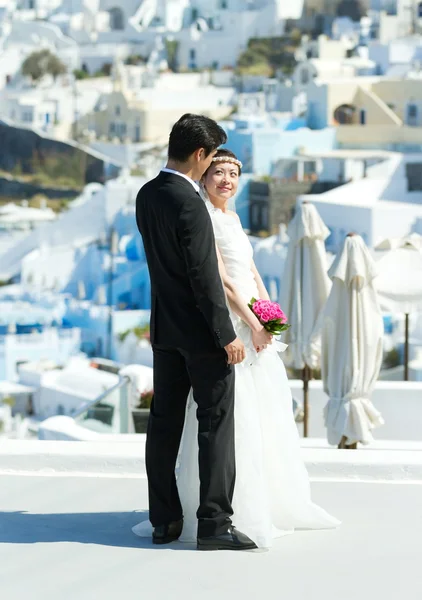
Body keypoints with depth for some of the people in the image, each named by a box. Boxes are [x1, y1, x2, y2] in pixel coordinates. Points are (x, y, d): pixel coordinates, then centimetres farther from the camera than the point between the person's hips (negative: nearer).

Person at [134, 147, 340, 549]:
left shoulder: (232, 219, 17)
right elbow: (219, 279, -17)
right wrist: (252, 323, -16)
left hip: (253, 323, 10)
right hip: (227, 324, -10)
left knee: (266, 411, 14)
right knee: (229, 414, -9)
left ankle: (266, 502, 25)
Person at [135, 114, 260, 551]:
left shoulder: (146, 196, 6)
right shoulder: (189, 204, -21)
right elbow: (205, 277, -21)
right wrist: (227, 335, -15)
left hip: (164, 327, 8)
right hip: (200, 331, -8)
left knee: (164, 421, 10)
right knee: (215, 424, -2)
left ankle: (164, 520, 16)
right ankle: (213, 524, -2)